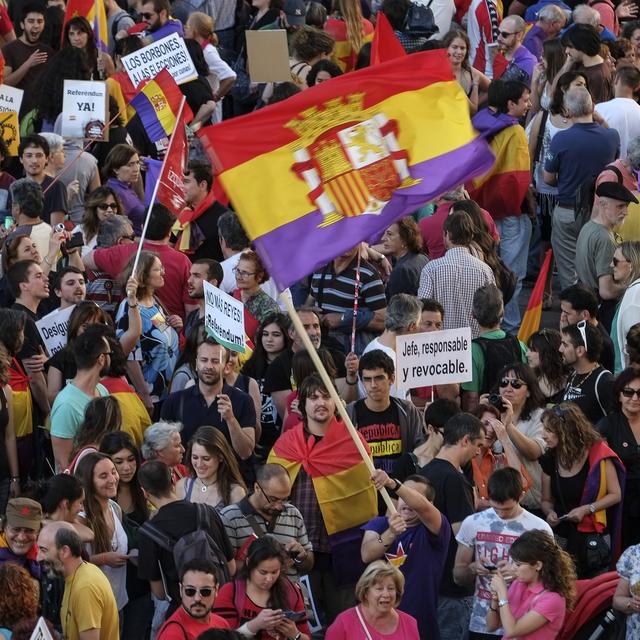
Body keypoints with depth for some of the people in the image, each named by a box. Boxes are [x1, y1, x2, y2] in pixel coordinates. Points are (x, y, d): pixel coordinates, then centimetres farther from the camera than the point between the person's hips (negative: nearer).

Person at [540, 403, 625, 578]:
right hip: (560, 536, 4)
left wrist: (586, 509, -18)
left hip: (591, 537, -4)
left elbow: (615, 495, -6)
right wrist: (550, 513, -7)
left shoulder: (598, 455, -10)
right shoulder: (550, 460, 4)